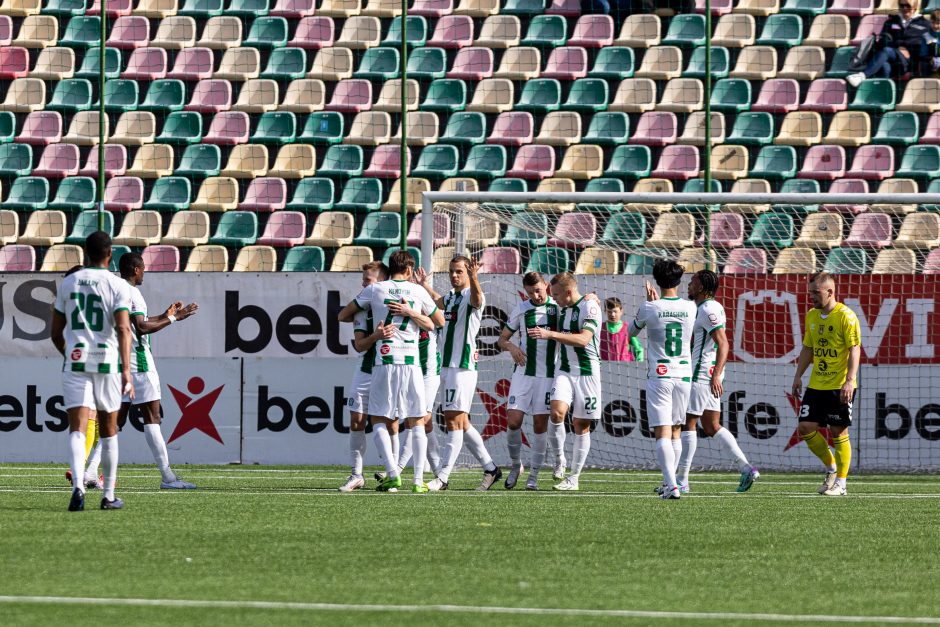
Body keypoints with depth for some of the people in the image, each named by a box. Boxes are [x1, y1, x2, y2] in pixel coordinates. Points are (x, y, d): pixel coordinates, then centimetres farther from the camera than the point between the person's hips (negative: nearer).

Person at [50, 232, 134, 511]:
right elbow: (123, 329, -15)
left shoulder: (68, 283, 8)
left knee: (77, 429, -8)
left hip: (75, 362, 1)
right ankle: (109, 496, 21)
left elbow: (56, 333, 13)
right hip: (107, 362, -1)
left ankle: (78, 486, -31)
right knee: (108, 430, 14)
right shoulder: (118, 286, -2)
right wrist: (126, 370, -19)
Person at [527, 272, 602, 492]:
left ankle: (574, 478, 8)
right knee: (557, 411, -20)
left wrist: (550, 334, -29)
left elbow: (584, 339, -25)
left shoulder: (589, 307, -12)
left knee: (581, 425, 1)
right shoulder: (563, 309, 12)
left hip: (586, 372, -5)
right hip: (565, 370, 6)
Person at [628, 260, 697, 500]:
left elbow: (631, 331, 11)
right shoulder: (690, 307, -1)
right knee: (676, 431, 17)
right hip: (684, 374, 3)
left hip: (659, 376, -3)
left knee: (663, 433, -8)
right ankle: (669, 481, 24)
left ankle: (672, 485, -23)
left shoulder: (649, 308, -9)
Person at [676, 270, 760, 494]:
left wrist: (716, 375, -28)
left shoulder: (708, 310, -15)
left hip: (703, 374, -10)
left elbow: (723, 343, -22)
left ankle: (681, 480, 0)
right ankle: (746, 469, 1)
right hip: (710, 375, 10)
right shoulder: (711, 308, 16)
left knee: (687, 423, -3)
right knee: (712, 426, 9)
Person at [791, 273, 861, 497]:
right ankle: (831, 467, 19)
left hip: (840, 386, -7)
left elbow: (854, 350, -15)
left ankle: (840, 483, 6)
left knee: (838, 432, -3)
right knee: (805, 428, 0)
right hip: (816, 385, 7)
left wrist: (850, 380, -22)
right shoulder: (812, 316, 10)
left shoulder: (845, 316, -11)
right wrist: (798, 376, 13)